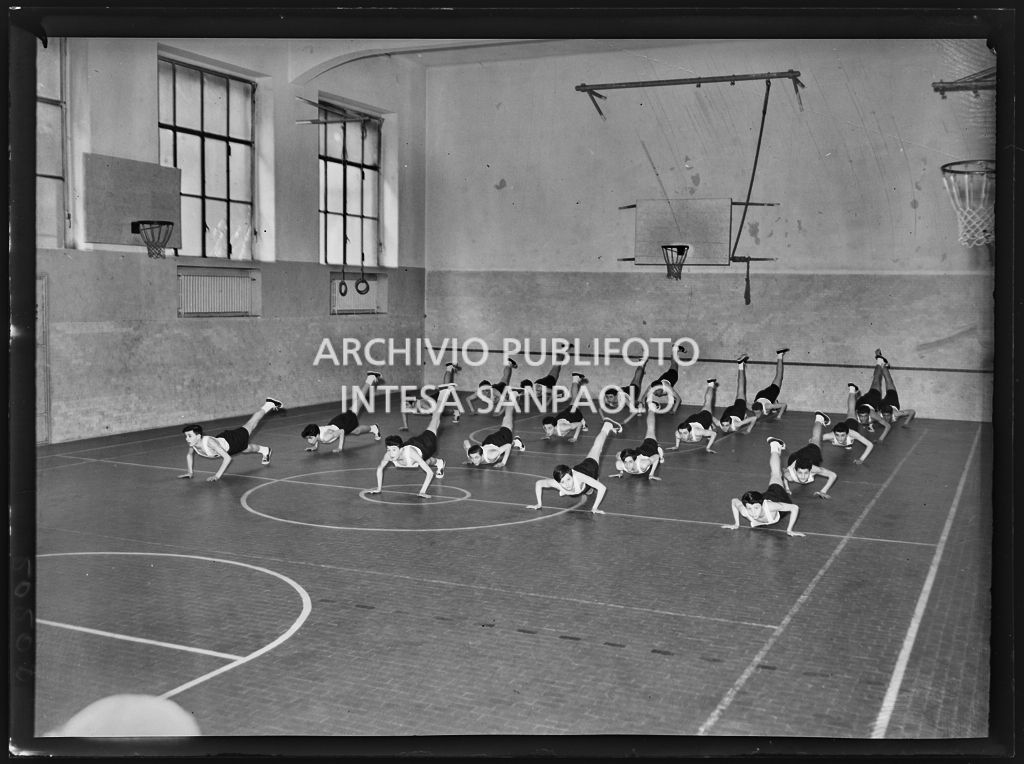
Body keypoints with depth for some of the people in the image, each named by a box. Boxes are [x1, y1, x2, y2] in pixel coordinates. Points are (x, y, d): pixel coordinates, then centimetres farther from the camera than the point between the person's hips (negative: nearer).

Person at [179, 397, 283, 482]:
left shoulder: (209, 442, -46)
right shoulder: (192, 443, -26)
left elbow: (227, 458, -47)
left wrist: (217, 475, -52)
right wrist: (190, 472, -9)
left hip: (235, 439, -4)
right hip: (222, 438, 4)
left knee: (250, 426, 23)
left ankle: (269, 405, 46)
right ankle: (264, 450, 63)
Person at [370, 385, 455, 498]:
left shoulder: (410, 453, -51)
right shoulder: (388, 455, -36)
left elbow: (430, 473, -50)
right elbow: (379, 468, -13)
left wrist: (423, 492, -54)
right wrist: (378, 488, -16)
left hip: (428, 441, -2)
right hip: (413, 442, 2)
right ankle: (438, 462, 67)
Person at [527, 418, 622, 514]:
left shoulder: (578, 477, -52)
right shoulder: (556, 484, -44)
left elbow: (602, 487, -51)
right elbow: (538, 483, -25)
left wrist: (594, 508, -51)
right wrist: (538, 504, -27)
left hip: (591, 466, -1)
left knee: (596, 449, 30)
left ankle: (607, 425, 56)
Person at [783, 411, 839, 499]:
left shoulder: (813, 469, -49)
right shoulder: (788, 474, -45)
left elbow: (833, 475, -38)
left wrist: (823, 491, -44)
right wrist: (786, 488, -26)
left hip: (813, 452, 3)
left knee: (815, 440, 36)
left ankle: (819, 419, 64)